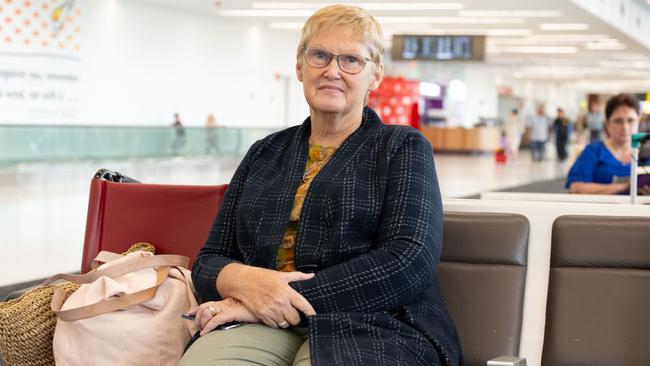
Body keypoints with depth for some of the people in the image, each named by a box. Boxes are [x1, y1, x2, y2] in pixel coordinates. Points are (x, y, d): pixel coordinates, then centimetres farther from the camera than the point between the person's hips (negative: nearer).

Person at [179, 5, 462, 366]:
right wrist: (244, 280, -8)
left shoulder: (403, 148, 10)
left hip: (368, 326, -3)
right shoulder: (265, 153, 22)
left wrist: (288, 300, -14)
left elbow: (410, 263, -6)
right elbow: (209, 261, 18)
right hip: (264, 326, 3)